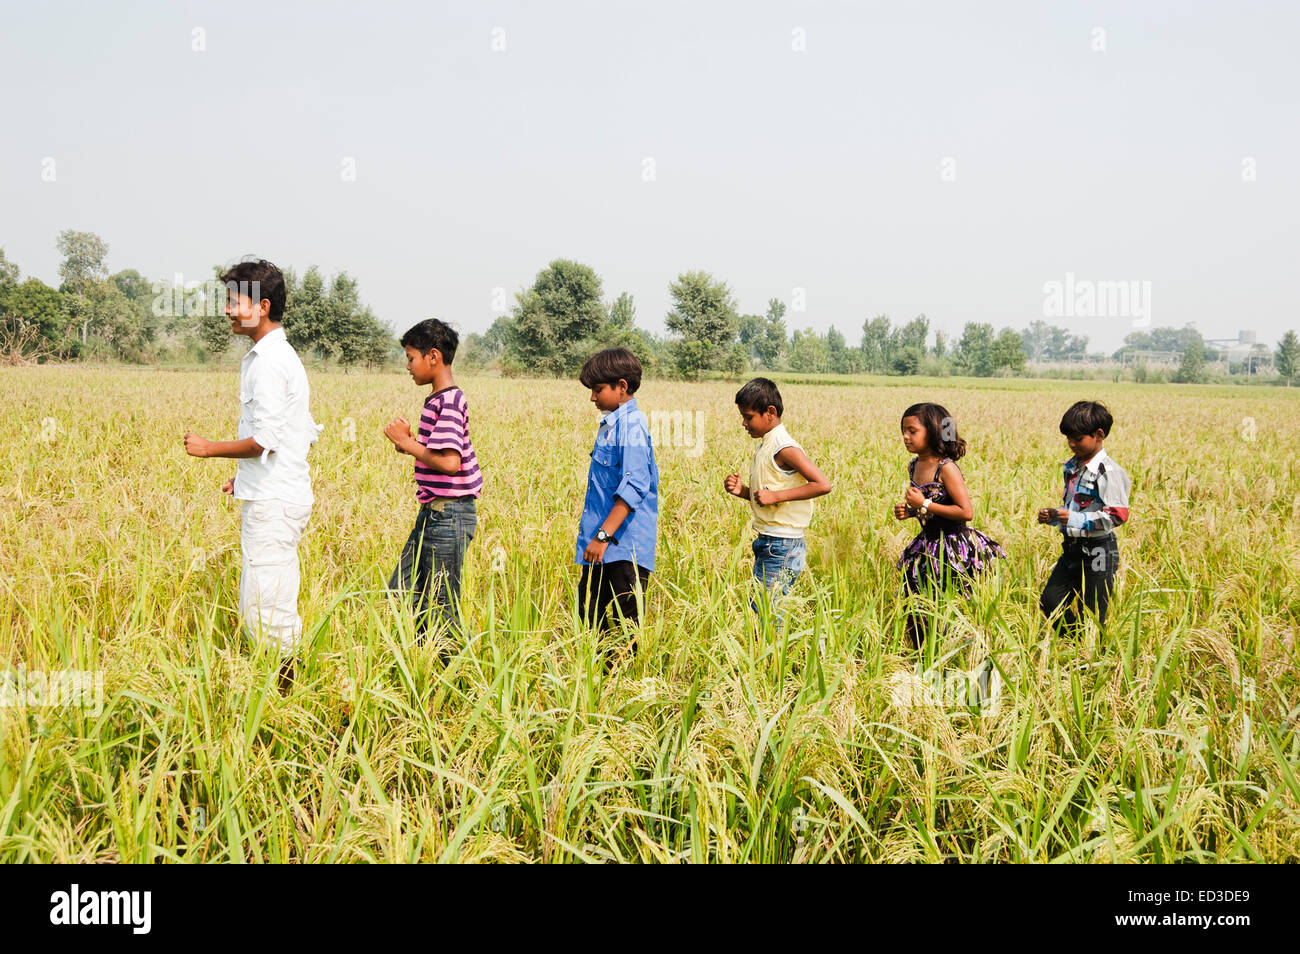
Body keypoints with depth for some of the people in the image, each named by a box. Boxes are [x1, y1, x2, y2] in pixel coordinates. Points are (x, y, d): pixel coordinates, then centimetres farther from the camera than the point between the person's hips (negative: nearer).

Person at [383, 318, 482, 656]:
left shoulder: (448, 402, -17)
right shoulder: (437, 400, 14)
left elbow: (449, 462, -27)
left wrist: (407, 442, -15)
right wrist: (409, 443, 2)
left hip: (449, 514, -10)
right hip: (433, 513, 10)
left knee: (440, 606, -1)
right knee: (402, 591, 13)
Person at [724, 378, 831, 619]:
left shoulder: (784, 448, -16)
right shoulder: (764, 445, 14)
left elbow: (823, 485, -23)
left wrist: (776, 495, -23)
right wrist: (742, 491, 5)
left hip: (783, 548, -10)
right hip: (766, 544, 10)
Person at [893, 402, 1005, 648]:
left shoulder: (946, 468, -18)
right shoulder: (914, 466, 6)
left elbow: (966, 512, -23)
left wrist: (925, 505, -20)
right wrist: (908, 512, 1)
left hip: (954, 549, -8)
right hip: (928, 546, 8)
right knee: (916, 605, 11)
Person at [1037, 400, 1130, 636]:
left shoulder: (1108, 472, -16)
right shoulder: (1073, 467, 10)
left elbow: (1117, 515, -22)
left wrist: (1076, 519, -25)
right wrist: (1053, 515, 3)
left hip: (1098, 551, -8)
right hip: (1072, 547, 8)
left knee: (1091, 617, 0)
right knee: (1049, 602, 8)